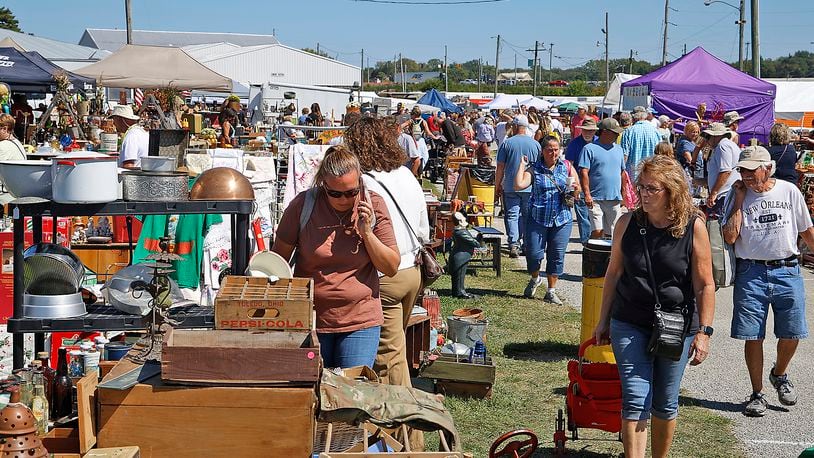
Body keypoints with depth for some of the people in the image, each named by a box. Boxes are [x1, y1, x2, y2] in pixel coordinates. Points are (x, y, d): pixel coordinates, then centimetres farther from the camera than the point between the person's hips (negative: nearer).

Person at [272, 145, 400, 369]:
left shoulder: (373, 206, -3)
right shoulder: (302, 205, -6)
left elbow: (392, 268, -1)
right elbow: (279, 259, 6)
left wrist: (366, 232, -13)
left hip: (360, 320, 0)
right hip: (310, 320, 0)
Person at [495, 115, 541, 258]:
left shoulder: (507, 143, -3)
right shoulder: (535, 144, 2)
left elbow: (500, 167, -2)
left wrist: (497, 187, 6)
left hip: (510, 187, -2)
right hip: (531, 187, 2)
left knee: (512, 216, 1)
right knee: (527, 216, 12)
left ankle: (514, 244, -9)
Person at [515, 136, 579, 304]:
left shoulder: (567, 167, 7)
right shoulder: (534, 169, 0)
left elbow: (576, 193, 14)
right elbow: (519, 185, -15)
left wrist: (574, 190, -9)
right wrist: (522, 165, -8)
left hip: (562, 219, 2)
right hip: (538, 218, -2)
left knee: (557, 256, 5)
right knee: (534, 253, -3)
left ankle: (551, 291, 17)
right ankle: (535, 279, 29)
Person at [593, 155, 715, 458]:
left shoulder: (694, 228, -10)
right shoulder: (628, 223, -4)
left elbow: (704, 285, -7)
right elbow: (613, 273, 6)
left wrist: (704, 332, -9)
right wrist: (603, 320, 10)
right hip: (630, 325, 1)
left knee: (665, 403, 11)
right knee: (635, 399, -8)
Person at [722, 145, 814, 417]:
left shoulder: (789, 191, 2)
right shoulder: (740, 196, 1)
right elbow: (729, 237, -10)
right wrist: (739, 201, -8)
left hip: (787, 271, 0)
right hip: (751, 272, 0)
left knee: (791, 333, 2)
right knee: (752, 336, 1)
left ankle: (780, 375, 32)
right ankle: (757, 394, 15)